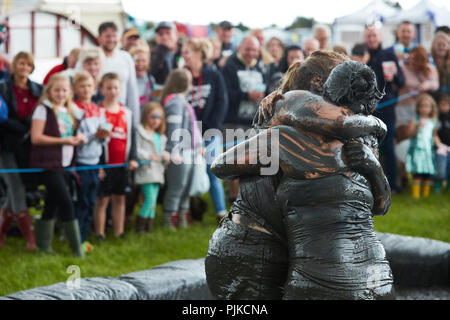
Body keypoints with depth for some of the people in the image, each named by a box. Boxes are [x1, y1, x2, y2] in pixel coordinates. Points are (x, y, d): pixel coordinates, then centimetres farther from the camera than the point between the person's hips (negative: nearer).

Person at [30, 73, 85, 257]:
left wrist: (78, 138, 1)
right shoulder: (43, 109, -7)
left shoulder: (70, 111, 15)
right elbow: (36, 138, -15)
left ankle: (43, 245, 22)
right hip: (48, 164, -8)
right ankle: (77, 248, -9)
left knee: (52, 204, 13)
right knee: (66, 203, -12)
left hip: (65, 164, 8)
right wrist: (63, 140, -18)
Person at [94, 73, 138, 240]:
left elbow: (131, 137, 13)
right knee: (102, 199, 0)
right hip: (104, 164, -4)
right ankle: (100, 234, 5)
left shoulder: (127, 113, 10)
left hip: (122, 164, 5)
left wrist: (132, 158, 0)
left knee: (120, 199, 10)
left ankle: (119, 232, 17)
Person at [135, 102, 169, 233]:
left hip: (157, 172, 8)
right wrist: (148, 156, -24)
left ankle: (149, 227, 14)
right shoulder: (140, 132, -6)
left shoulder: (160, 136, 19)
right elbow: (135, 151, -13)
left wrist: (166, 156, 2)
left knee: (153, 203, 9)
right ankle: (139, 226, -5)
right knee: (150, 199, -15)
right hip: (146, 171, -8)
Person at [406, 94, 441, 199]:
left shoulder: (433, 122, 12)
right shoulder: (414, 120, 2)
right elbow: (411, 134, -7)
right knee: (417, 173, -11)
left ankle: (426, 194, 11)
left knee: (429, 174, 0)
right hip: (417, 150, -4)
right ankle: (415, 195, -8)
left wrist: (439, 146, 10)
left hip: (429, 150, 4)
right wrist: (417, 126, -21)